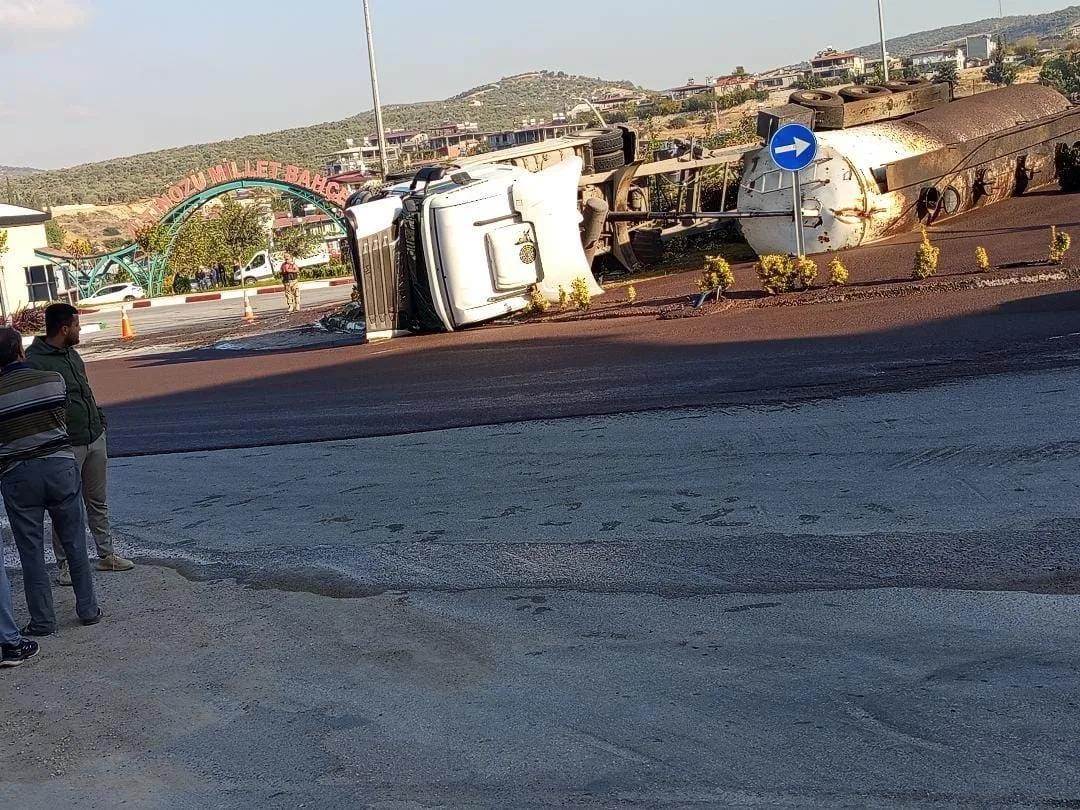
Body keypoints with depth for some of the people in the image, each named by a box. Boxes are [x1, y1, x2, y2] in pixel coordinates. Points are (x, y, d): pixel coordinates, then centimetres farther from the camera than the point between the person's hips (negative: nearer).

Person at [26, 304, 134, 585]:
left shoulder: (72, 354, 11)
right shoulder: (34, 361, -15)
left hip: (95, 439, 8)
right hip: (67, 447, -8)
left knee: (98, 503, 16)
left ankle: (106, 554, 26)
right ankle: (65, 564, 15)